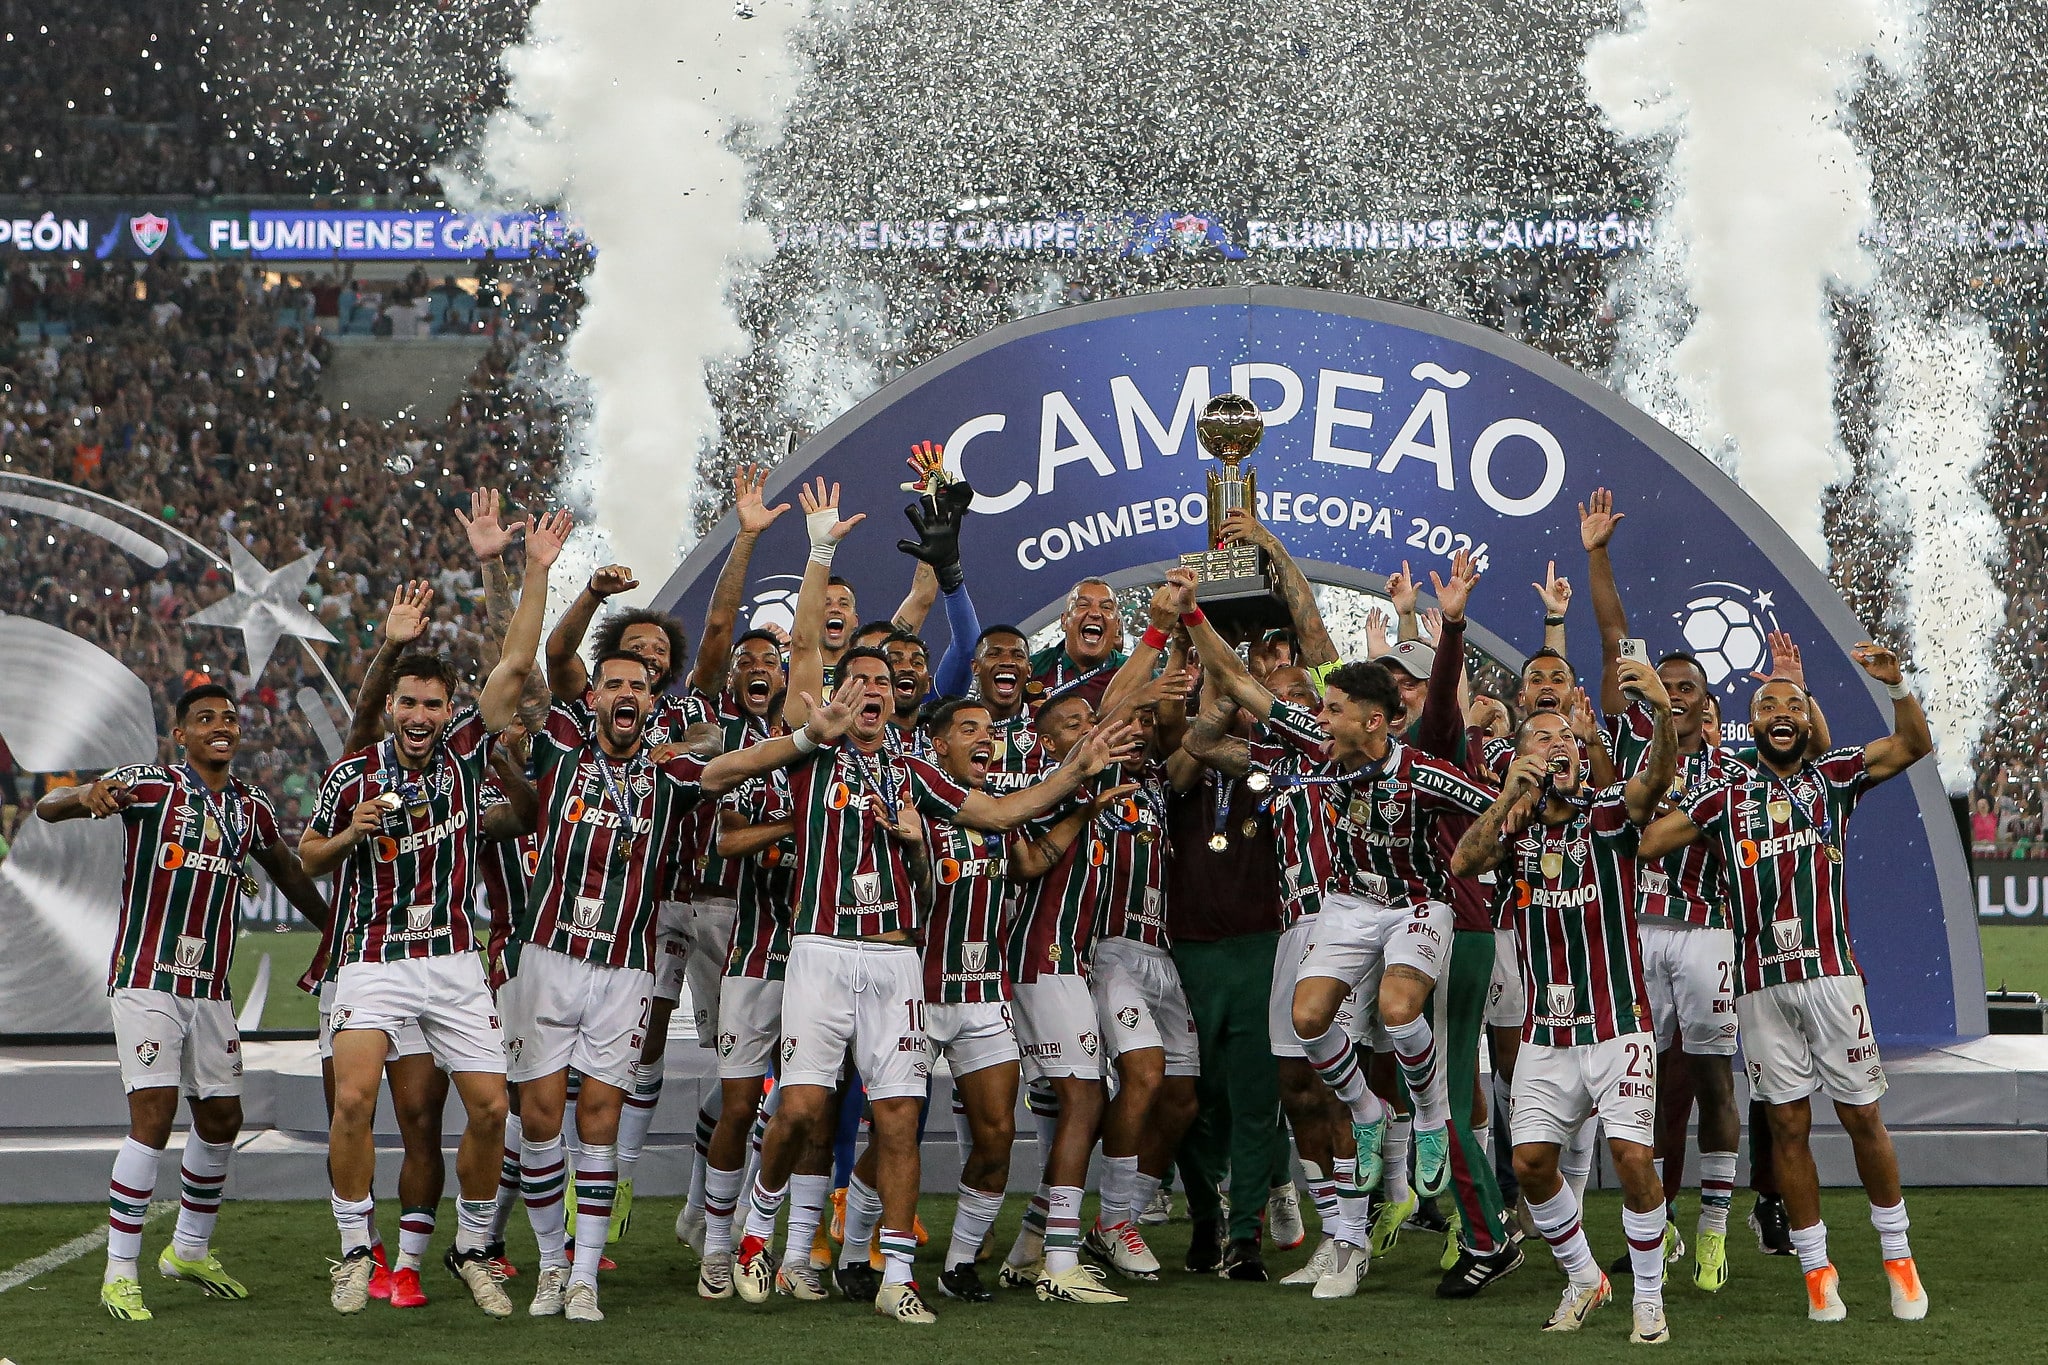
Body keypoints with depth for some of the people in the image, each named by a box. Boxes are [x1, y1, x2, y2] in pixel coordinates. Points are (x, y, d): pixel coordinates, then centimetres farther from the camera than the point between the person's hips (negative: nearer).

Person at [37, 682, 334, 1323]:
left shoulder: (252, 808, 10)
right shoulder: (150, 785, -7)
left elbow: (289, 872, 27)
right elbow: (46, 809, -15)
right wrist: (86, 795, -38)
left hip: (210, 988, 6)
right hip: (146, 979, -6)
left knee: (221, 1119, 11)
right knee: (154, 1115, -14)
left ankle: (189, 1250, 31)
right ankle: (119, 1273, -8)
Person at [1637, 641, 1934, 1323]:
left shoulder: (1833, 776, 9)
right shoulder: (1726, 796, 10)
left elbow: (1914, 746, 1)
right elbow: (1645, 838, 8)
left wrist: (1897, 684, -15)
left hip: (1831, 974, -1)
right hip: (1761, 985, 1)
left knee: (1862, 1117, 2)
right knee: (1787, 1124, 3)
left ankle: (1898, 1256, 17)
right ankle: (1816, 1268, 11)